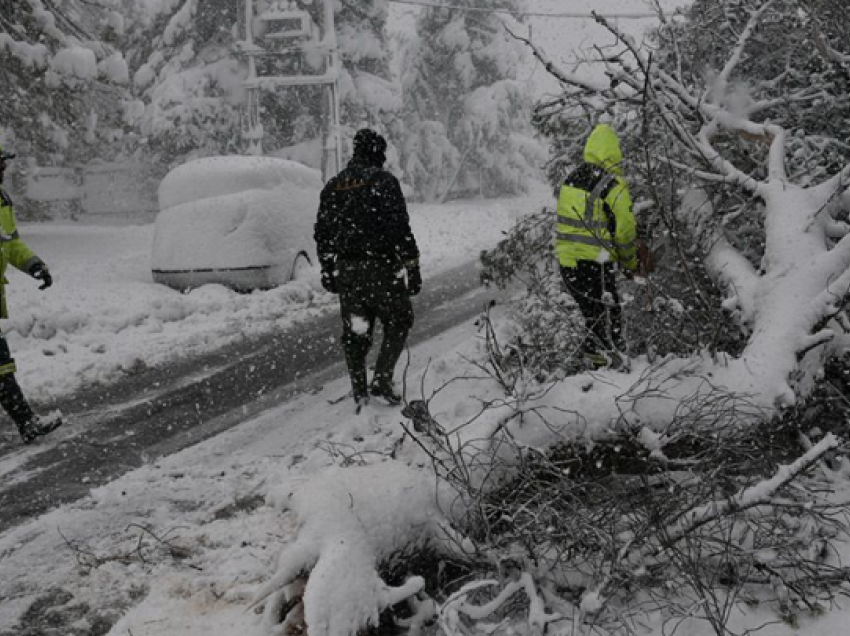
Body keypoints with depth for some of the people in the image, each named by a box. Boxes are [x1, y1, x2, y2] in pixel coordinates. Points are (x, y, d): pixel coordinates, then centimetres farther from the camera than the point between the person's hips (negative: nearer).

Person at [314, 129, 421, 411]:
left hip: (345, 270, 6)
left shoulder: (333, 186, 10)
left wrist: (328, 269, 22)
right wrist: (412, 268, -11)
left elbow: (322, 234, 14)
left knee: (354, 331, 12)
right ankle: (382, 379, 1)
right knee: (398, 323, 10)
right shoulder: (383, 181, -9)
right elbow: (400, 229, -15)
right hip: (381, 268, -5)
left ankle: (360, 392, 14)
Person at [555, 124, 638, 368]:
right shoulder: (614, 186, -13)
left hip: (565, 259, 7)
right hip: (594, 263, -7)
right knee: (609, 318, 0)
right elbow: (625, 230, -8)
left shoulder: (571, 179, 8)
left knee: (593, 315, 19)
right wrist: (629, 264, 5)